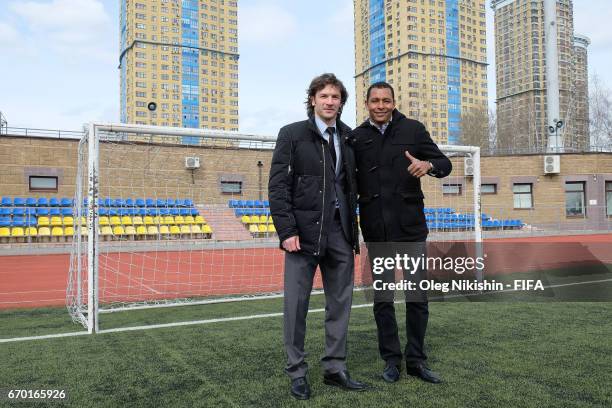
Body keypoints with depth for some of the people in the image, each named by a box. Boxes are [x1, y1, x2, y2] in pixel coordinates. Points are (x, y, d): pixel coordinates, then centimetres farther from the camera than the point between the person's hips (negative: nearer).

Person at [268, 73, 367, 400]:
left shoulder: (350, 137, 12)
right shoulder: (292, 134, 1)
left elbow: (353, 185, 15)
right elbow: (278, 185, -5)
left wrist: (353, 227, 7)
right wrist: (287, 231, -13)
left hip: (341, 229, 4)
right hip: (305, 229, -4)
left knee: (340, 302, 9)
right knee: (296, 302, 1)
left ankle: (335, 368, 22)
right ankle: (297, 372, 15)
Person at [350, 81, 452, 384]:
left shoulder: (413, 129, 3)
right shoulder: (356, 137, 6)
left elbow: (445, 163, 3)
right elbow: (351, 183, 12)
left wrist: (428, 164, -20)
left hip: (411, 225, -1)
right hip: (376, 230, 1)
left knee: (417, 296, 4)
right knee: (382, 298, 7)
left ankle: (416, 360, 20)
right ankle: (391, 359, 21)